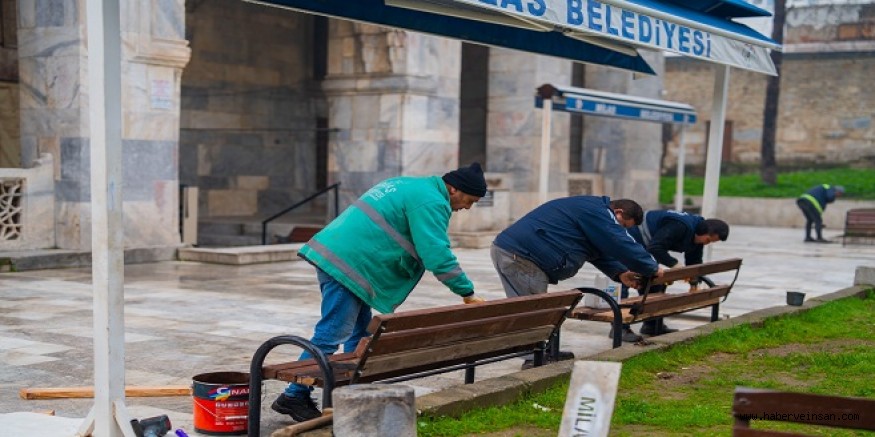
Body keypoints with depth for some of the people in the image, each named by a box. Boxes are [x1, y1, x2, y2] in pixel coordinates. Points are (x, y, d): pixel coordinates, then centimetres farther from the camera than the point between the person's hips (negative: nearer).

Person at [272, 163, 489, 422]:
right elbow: (437, 255, -16)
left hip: (330, 252, 11)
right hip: (348, 264, -11)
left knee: (360, 332, 15)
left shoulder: (409, 185, 22)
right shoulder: (431, 202, -10)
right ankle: (294, 397, -1)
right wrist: (468, 294, -10)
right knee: (331, 335, -6)